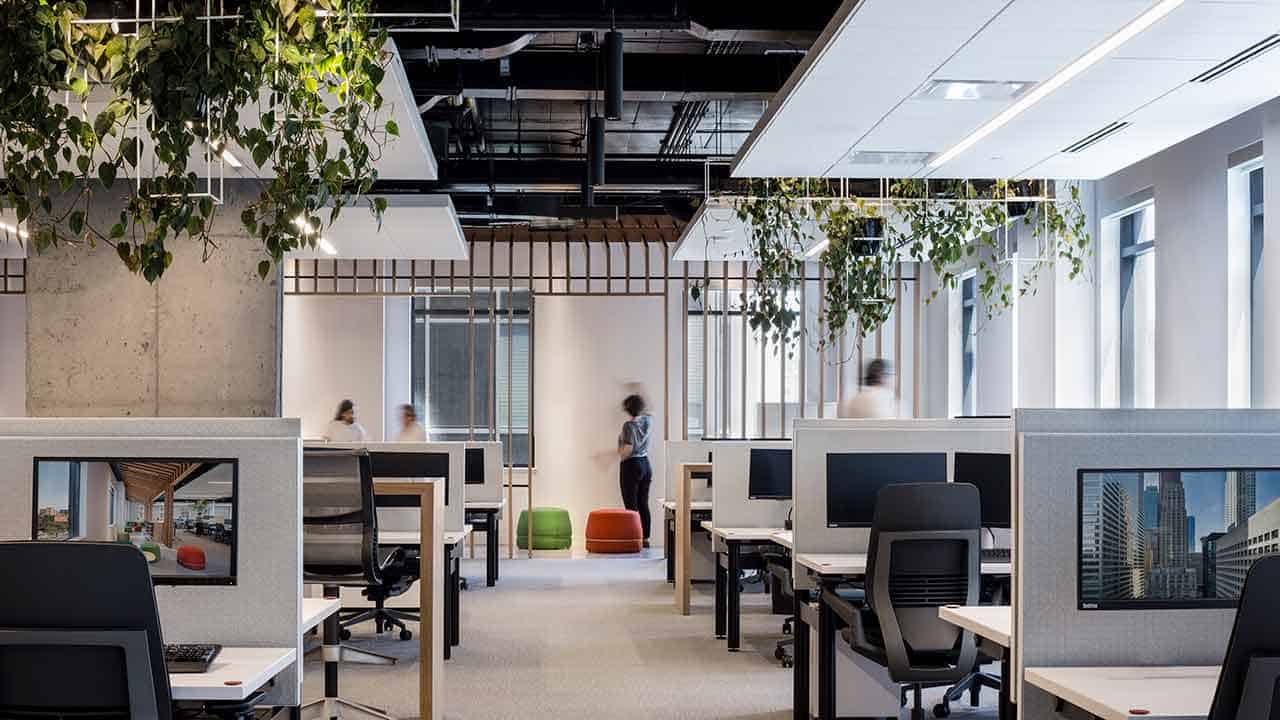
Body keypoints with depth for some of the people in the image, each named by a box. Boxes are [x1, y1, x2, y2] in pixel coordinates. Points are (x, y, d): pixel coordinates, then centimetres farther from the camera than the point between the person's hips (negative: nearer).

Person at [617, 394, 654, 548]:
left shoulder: (629, 425, -15)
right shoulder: (647, 420, 3)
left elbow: (628, 448, -24)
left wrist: (622, 455, -5)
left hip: (631, 466, -7)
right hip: (646, 465, 7)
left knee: (631, 505, -4)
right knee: (643, 504, 10)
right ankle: (645, 538, 13)